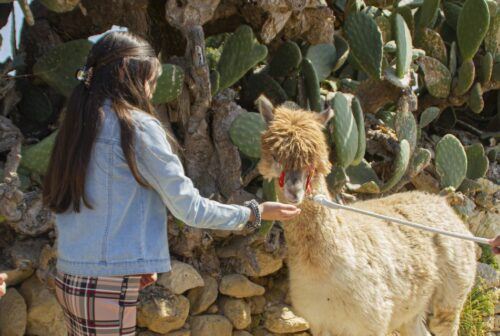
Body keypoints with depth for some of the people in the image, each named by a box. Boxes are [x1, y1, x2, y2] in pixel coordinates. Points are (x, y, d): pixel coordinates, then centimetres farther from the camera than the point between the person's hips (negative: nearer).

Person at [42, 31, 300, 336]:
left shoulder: (78, 125, 10)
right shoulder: (138, 126, -12)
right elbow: (189, 208, -12)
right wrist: (255, 213, 0)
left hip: (69, 277, 7)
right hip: (107, 286, -7)